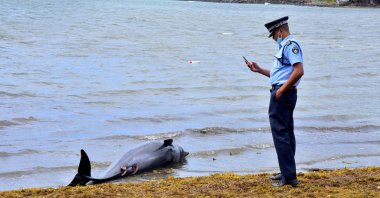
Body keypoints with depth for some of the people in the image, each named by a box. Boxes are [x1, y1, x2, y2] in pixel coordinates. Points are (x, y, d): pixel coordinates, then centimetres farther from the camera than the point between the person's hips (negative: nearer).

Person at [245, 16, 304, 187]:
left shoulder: (290, 45, -13)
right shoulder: (285, 46, 19)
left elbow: (299, 71, -24)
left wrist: (281, 89, -21)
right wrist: (259, 70, 18)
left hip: (282, 94, -11)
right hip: (283, 94, 11)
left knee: (280, 133, -10)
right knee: (286, 133, 15)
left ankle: (289, 176, -8)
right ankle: (287, 172, 25)